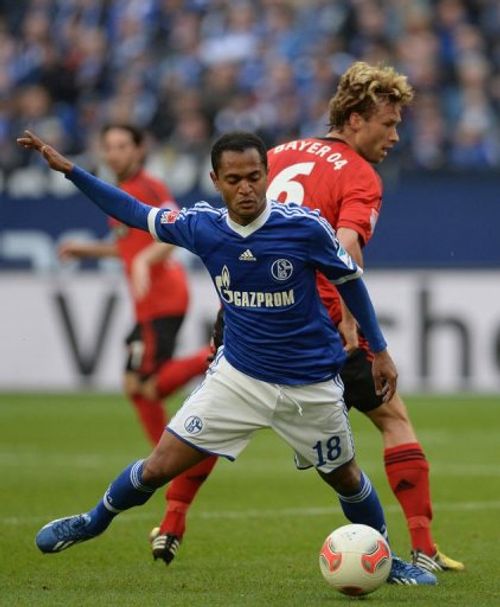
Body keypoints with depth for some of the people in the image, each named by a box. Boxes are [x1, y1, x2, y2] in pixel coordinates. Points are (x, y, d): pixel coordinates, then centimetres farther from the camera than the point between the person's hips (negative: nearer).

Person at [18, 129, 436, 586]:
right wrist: (69, 169, -3)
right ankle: (96, 521, 22)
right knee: (160, 466, -4)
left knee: (345, 478, 15)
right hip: (239, 374, 1)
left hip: (311, 386, -1)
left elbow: (350, 280, -4)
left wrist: (379, 350, 2)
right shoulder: (202, 225, -13)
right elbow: (134, 212, 3)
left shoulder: (305, 227, -20)